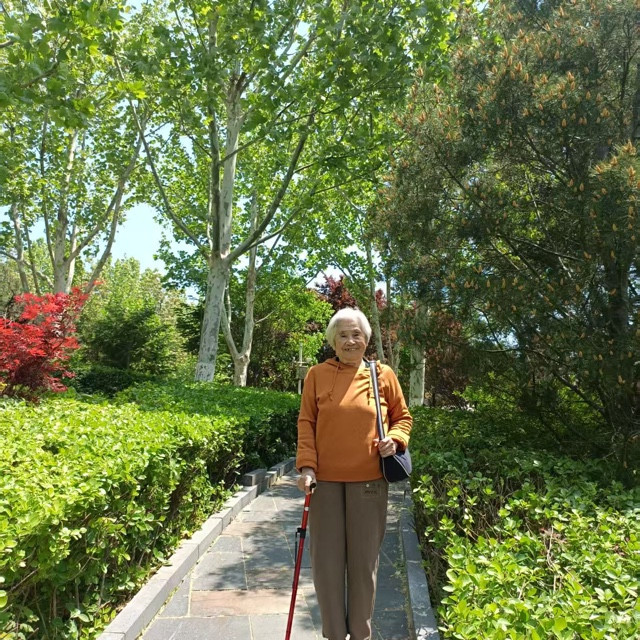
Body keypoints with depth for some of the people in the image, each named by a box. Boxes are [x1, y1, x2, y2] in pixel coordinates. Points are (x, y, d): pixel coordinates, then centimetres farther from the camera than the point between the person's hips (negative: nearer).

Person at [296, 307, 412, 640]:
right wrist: (307, 465, -8)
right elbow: (306, 422, 1)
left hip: (368, 480, 0)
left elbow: (402, 417, 10)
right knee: (326, 560, 8)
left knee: (364, 560, 10)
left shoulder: (383, 375, 1)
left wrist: (394, 439, -10)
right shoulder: (317, 375, 1)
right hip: (326, 479, 1)